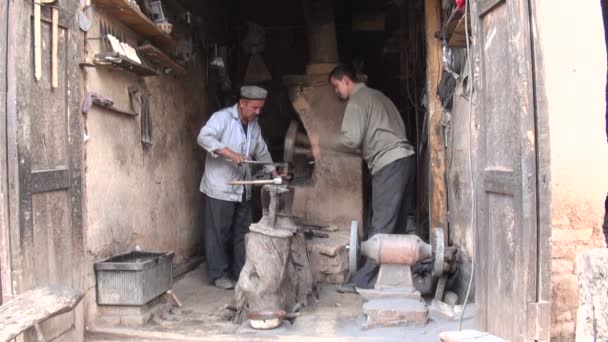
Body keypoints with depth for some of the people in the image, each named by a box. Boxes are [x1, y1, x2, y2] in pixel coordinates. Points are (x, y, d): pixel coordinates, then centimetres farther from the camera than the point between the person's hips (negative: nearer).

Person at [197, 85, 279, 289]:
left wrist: (274, 174, 12)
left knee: (242, 233, 12)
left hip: (243, 189, 7)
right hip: (220, 188, -7)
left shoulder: (254, 125, 12)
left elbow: (262, 152, 21)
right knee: (219, 232, 1)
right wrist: (229, 153, -34)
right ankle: (218, 274, 12)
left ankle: (241, 272, 22)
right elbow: (204, 137, -26)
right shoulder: (222, 117, -12)